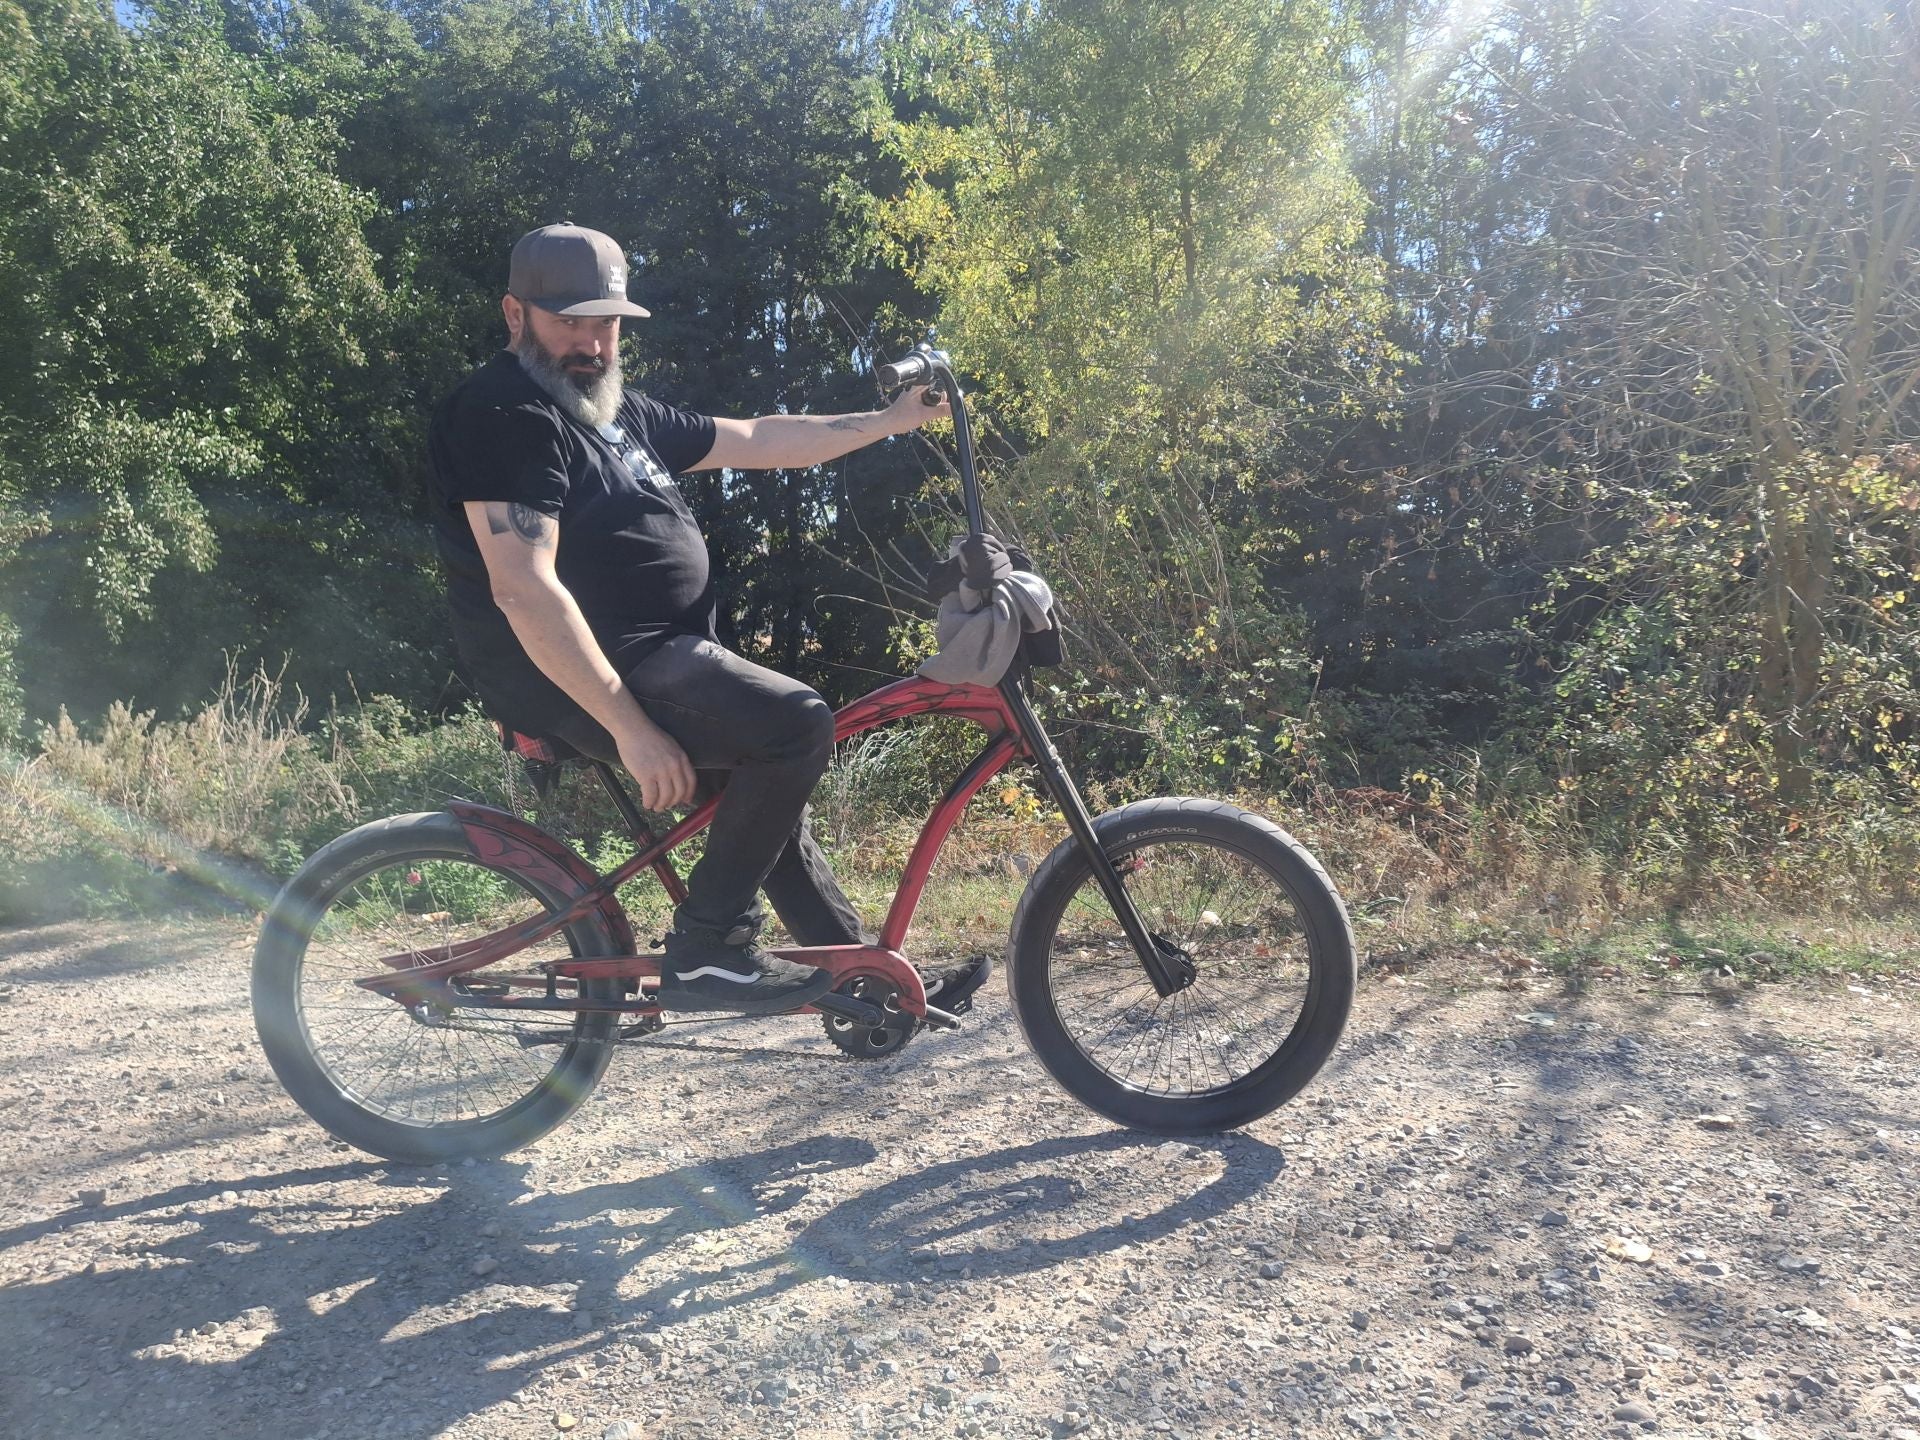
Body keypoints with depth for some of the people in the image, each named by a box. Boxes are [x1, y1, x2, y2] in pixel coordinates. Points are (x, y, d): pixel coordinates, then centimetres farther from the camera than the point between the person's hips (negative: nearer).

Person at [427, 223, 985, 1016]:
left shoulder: (619, 411, 17)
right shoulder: (505, 414, -13)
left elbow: (756, 441, 20)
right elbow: (522, 588, -23)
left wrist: (889, 420, 18)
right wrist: (630, 727, -27)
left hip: (657, 657, 10)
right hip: (577, 677, -10)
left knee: (768, 781, 17)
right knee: (797, 722, -22)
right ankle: (703, 952, -12)